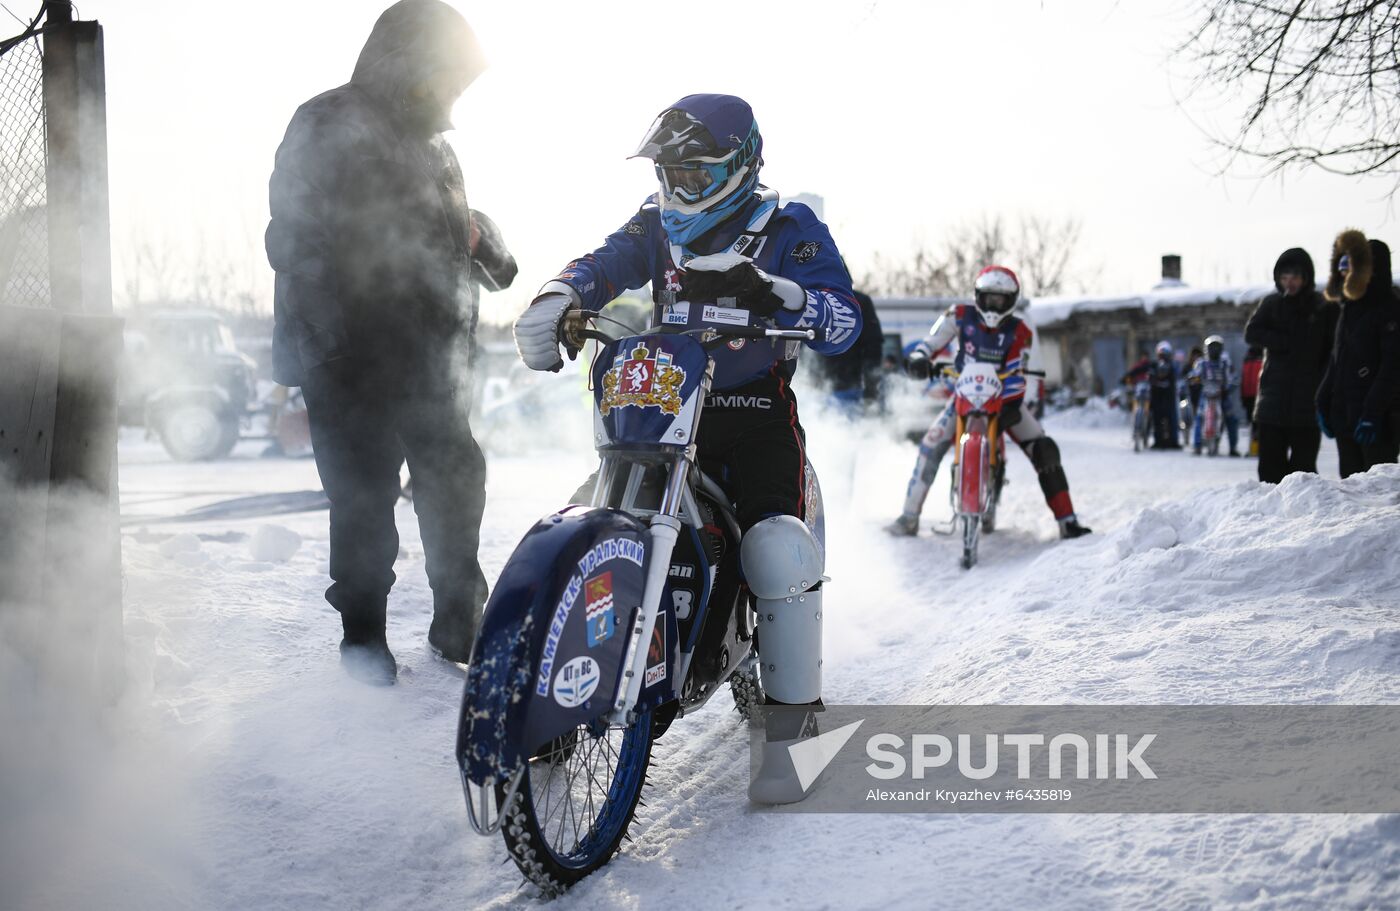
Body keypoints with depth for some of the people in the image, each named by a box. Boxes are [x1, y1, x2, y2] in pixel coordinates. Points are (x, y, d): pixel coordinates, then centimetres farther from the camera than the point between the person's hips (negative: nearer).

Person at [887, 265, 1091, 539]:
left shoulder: (1019, 332, -9)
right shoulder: (961, 315, -8)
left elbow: (1015, 374, -18)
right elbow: (933, 340, -12)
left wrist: (1011, 405, -34)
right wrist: (920, 357, -35)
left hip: (1003, 398, 0)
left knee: (1044, 450, -14)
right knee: (931, 446, -19)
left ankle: (1067, 521, -10)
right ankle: (909, 516, -10)